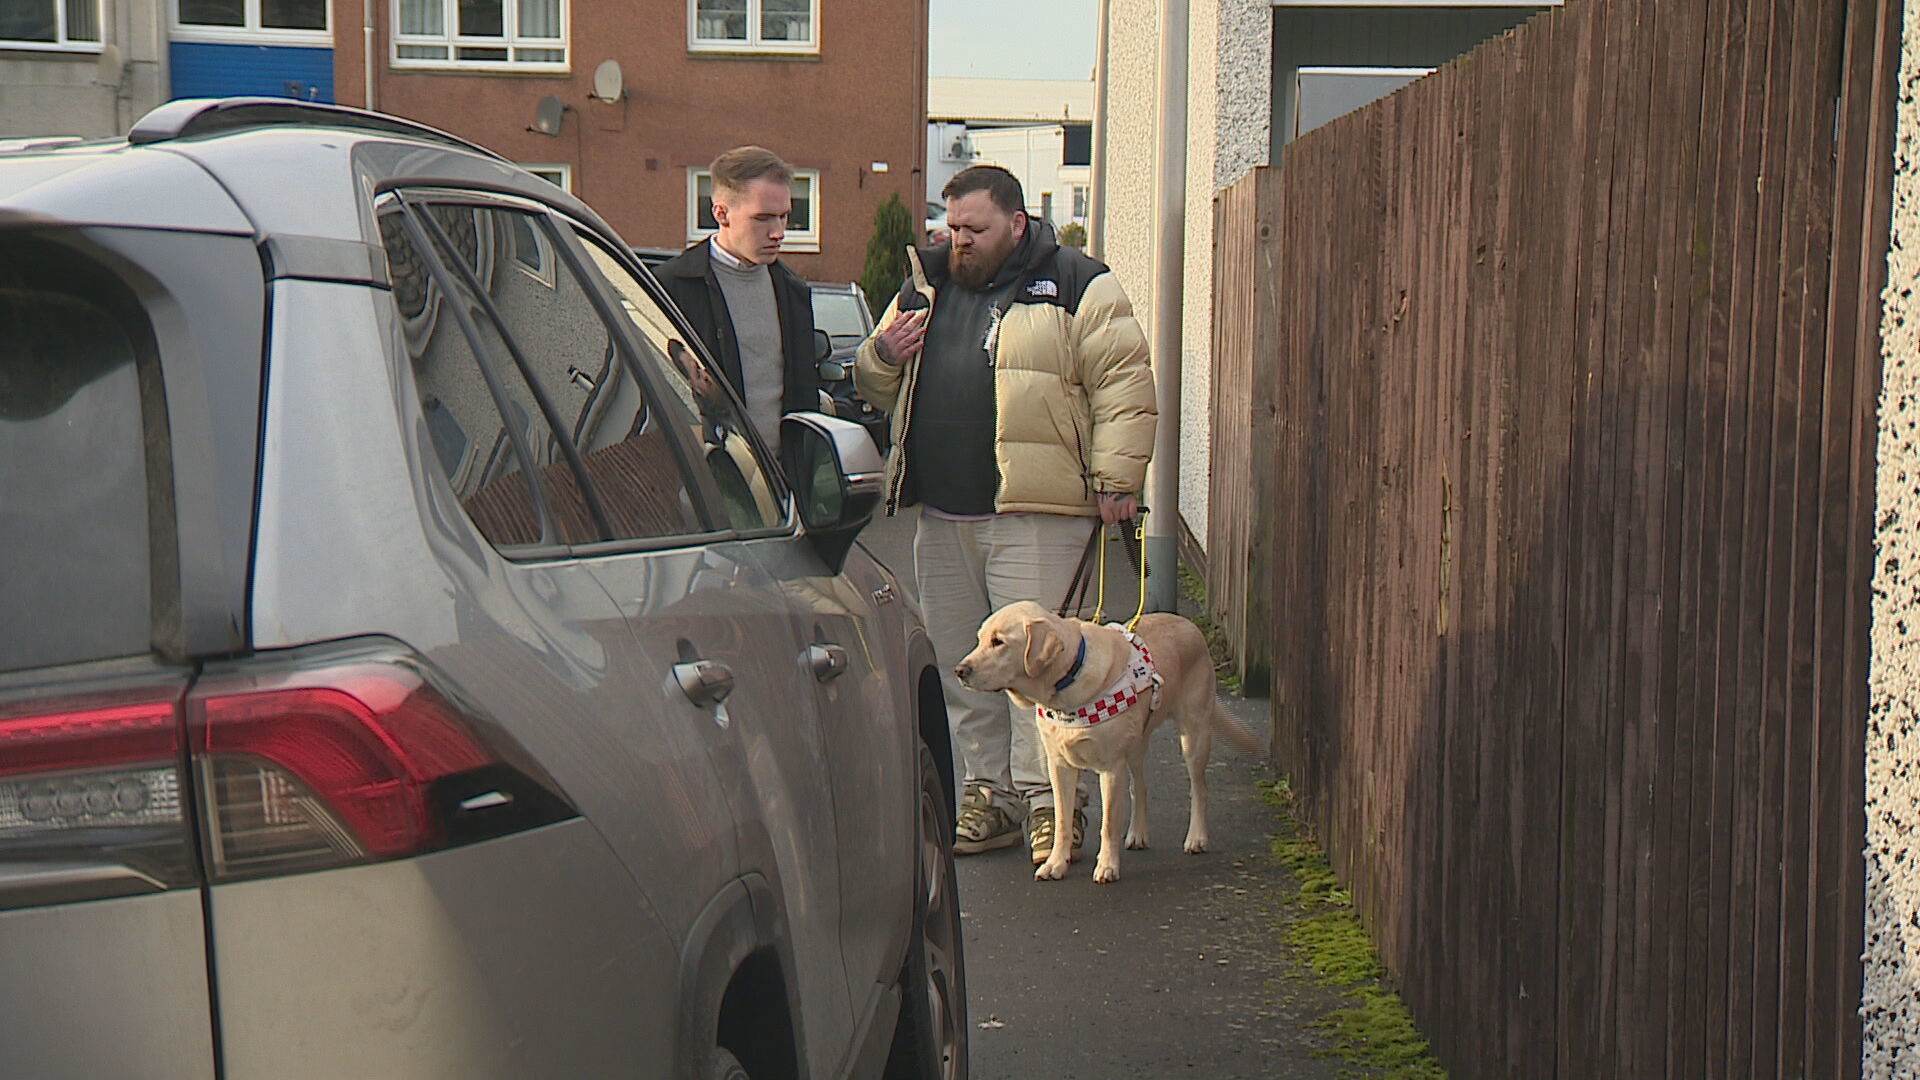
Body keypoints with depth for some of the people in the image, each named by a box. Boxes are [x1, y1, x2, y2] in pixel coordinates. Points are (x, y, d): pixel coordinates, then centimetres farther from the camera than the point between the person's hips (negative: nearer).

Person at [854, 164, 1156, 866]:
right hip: (941, 516, 7)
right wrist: (883, 355, 2)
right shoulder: (924, 290, 17)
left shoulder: (1076, 287, -1)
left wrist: (1115, 480, -11)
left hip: (1035, 513, -6)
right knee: (960, 664, 10)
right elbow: (878, 393, 25)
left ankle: (1048, 800, -1)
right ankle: (991, 790, 20)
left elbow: (1124, 386, -5)